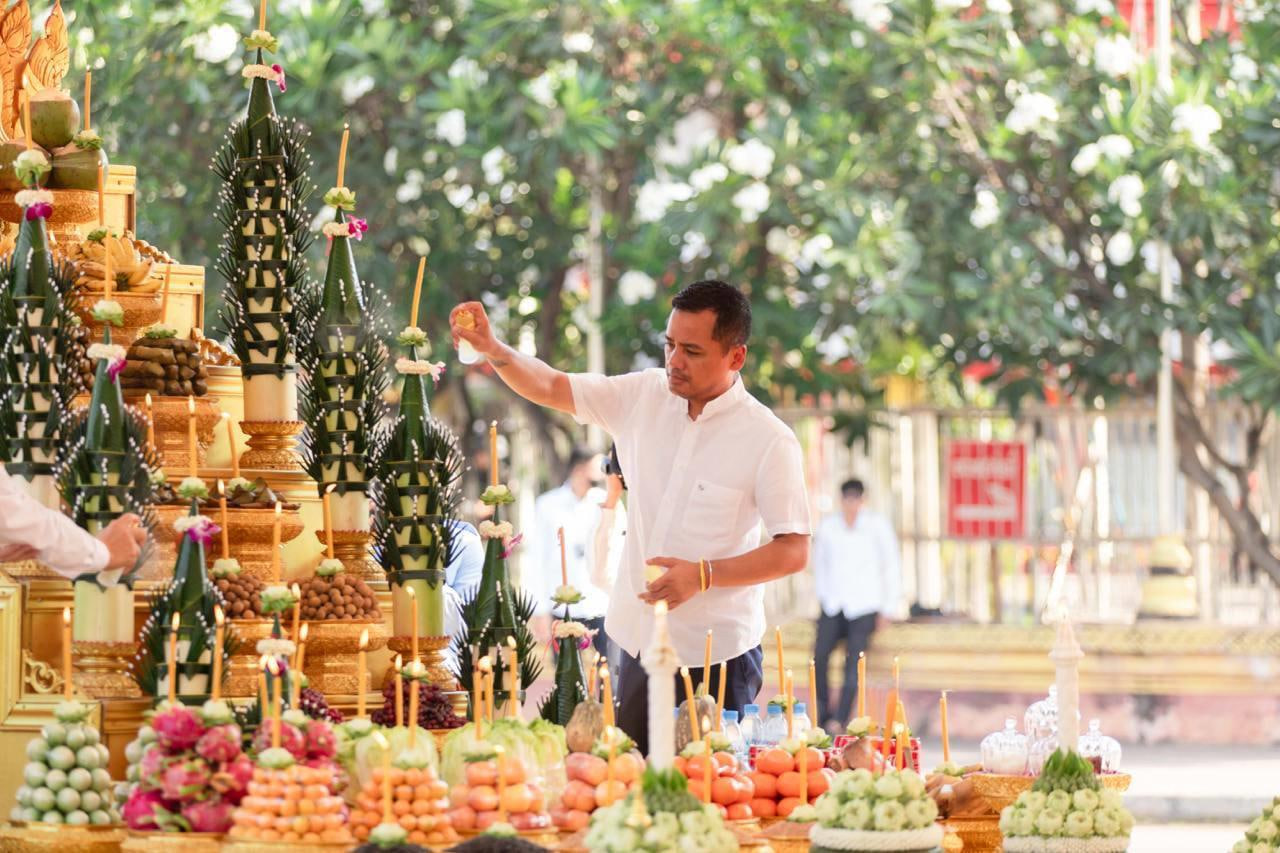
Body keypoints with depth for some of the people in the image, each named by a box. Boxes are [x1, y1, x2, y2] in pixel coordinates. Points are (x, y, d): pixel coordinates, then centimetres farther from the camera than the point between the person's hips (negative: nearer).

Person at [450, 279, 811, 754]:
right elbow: (549, 387, 6)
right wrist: (493, 350, -13)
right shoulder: (643, 398, 3)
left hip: (716, 657, -5)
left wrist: (704, 575, -21)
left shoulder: (769, 441, -12)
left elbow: (794, 552, -11)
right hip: (638, 643, 5)